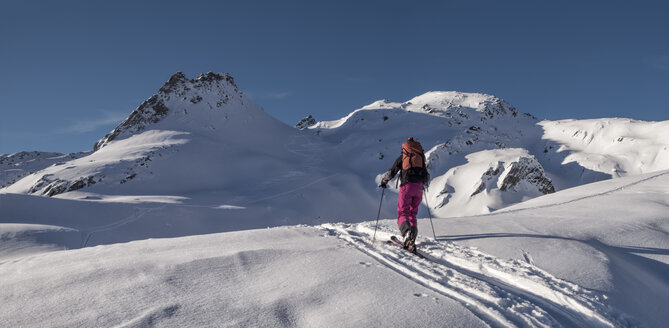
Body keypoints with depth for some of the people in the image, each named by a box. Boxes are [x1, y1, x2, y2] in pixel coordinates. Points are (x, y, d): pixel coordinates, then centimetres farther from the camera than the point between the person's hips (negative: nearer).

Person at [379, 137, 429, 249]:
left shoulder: (402, 157, 12)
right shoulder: (421, 157, 22)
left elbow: (391, 172, 11)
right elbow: (427, 176, 28)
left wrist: (383, 182, 28)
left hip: (406, 186, -3)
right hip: (419, 188, 3)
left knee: (403, 213, -3)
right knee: (413, 214, 14)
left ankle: (407, 232, -34)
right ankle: (412, 241, 2)